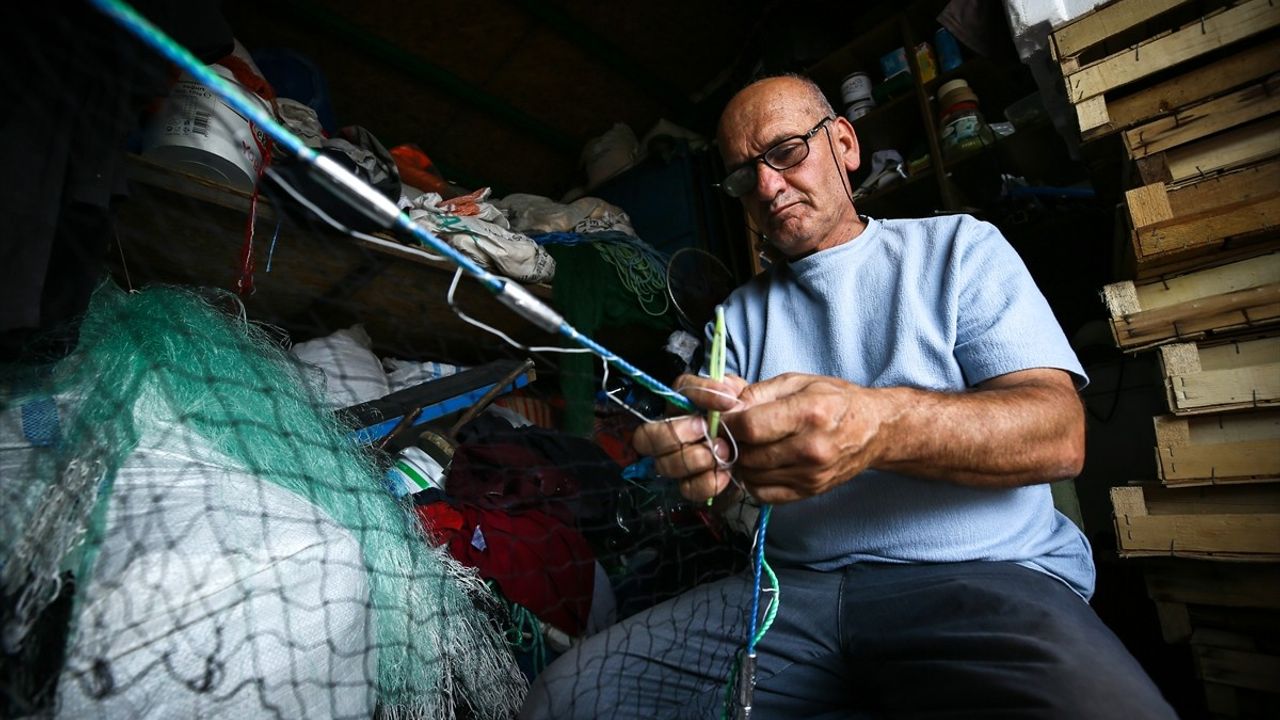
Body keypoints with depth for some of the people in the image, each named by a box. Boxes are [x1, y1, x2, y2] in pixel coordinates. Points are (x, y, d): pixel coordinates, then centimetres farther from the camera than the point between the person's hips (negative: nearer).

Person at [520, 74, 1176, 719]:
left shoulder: (960, 247, 8)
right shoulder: (741, 313, 16)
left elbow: (1057, 435, -6)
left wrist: (881, 424, -26)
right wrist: (699, 455, -16)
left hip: (981, 573, -3)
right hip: (791, 588, 4)